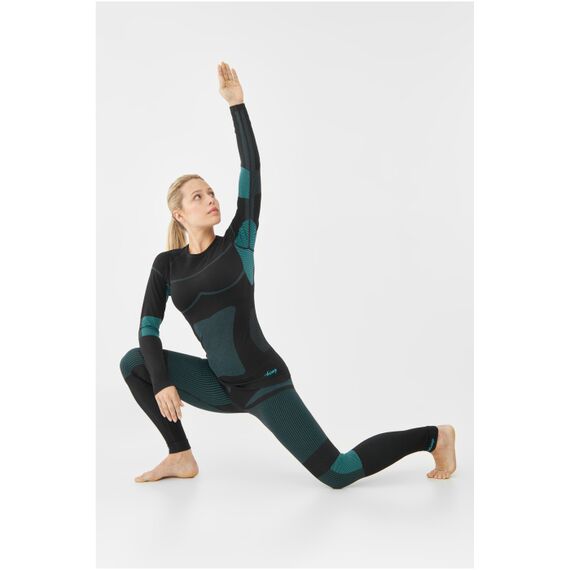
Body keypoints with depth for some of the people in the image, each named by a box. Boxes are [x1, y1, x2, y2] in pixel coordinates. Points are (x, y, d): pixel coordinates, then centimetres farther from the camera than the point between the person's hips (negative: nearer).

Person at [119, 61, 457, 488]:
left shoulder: (238, 242, -4)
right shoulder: (167, 264, 5)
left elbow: (252, 170, -10)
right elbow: (148, 328, 1)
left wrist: (236, 103, -12)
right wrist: (162, 383, -12)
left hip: (264, 383, -4)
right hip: (222, 387, 5)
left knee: (338, 475, -10)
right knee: (134, 363, -2)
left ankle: (434, 436, 11)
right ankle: (181, 457, 6)